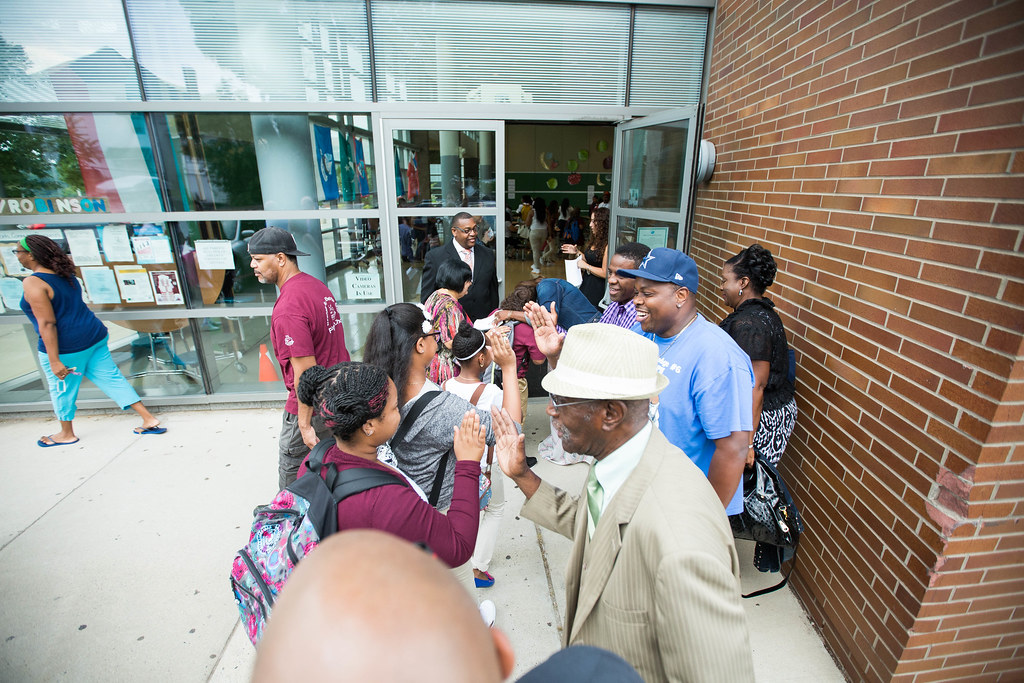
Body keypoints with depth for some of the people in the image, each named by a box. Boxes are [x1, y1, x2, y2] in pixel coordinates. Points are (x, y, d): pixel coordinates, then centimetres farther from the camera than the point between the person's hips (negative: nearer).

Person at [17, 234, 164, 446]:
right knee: (111, 379, 9)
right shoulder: (65, 275, 7)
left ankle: (67, 434, 32)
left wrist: (54, 361, -19)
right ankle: (149, 419, 7)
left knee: (62, 389, 12)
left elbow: (47, 324, -21)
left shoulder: (33, 283, -17)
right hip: (95, 336, 7)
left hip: (66, 347, -7)